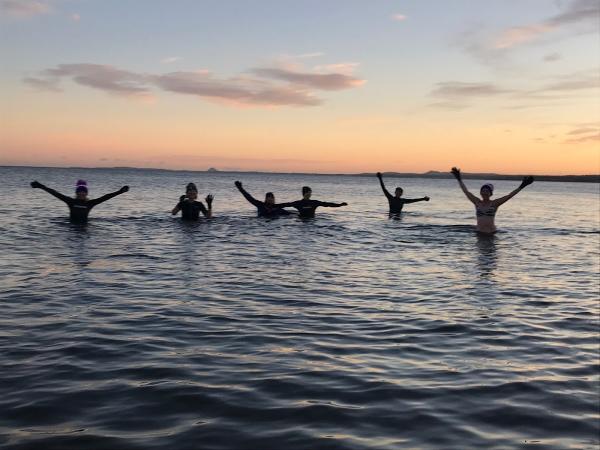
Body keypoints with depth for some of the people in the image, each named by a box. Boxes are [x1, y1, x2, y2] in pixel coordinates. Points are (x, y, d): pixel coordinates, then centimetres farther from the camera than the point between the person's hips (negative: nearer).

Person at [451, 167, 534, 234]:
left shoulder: (495, 203, 1)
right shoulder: (477, 202, 8)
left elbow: (509, 196, -5)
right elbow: (466, 191, 13)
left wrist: (521, 187, -12)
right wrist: (459, 179, 17)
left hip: (491, 232, -2)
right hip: (479, 232, 2)